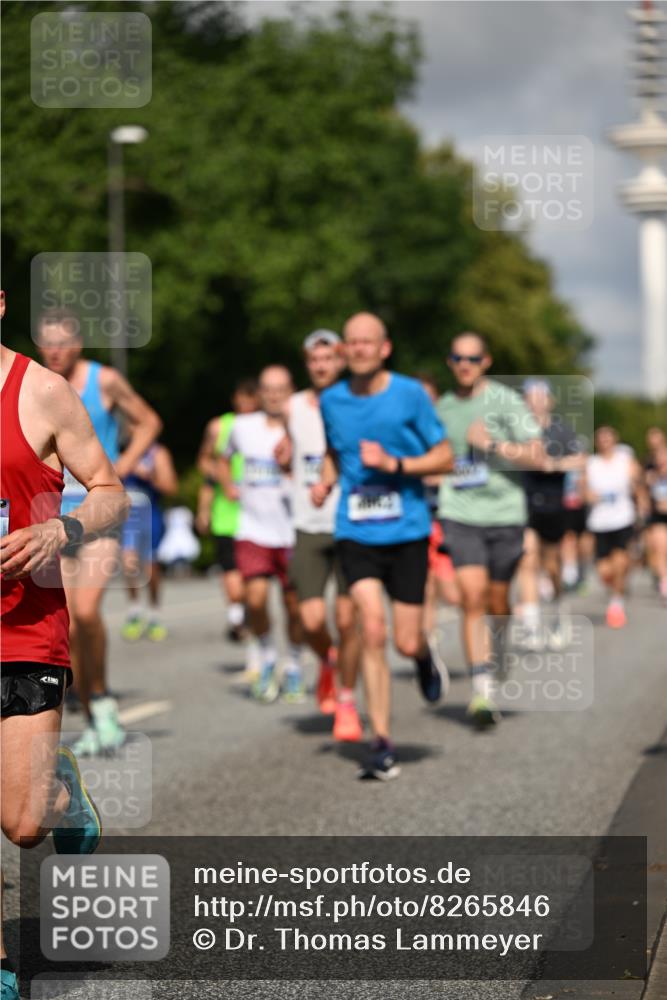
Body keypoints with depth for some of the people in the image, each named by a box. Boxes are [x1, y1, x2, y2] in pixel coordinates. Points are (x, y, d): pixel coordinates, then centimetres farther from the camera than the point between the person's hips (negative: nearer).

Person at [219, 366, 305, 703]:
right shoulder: (242, 426, 7)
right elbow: (224, 460, 24)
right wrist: (229, 486, 9)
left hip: (292, 532, -2)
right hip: (253, 529, 2)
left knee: (293, 604, 3)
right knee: (256, 597, -13)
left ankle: (293, 666, 25)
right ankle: (267, 657, 12)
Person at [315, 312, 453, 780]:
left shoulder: (410, 394, -5)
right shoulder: (332, 401, 5)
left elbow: (444, 457, -1)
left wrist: (395, 464, -16)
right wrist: (326, 481, 3)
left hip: (408, 532, -1)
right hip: (356, 533, 1)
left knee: (407, 642, -1)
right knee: (372, 631, -14)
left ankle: (425, 657, 39)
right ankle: (382, 745, -7)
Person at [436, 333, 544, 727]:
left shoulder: (506, 401, -2)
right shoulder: (443, 407, 10)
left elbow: (537, 457, -9)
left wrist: (493, 445, -16)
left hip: (504, 513, -1)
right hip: (460, 514, 1)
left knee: (497, 600, 8)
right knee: (472, 595, -13)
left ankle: (499, 645, 44)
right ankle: (483, 690, -15)